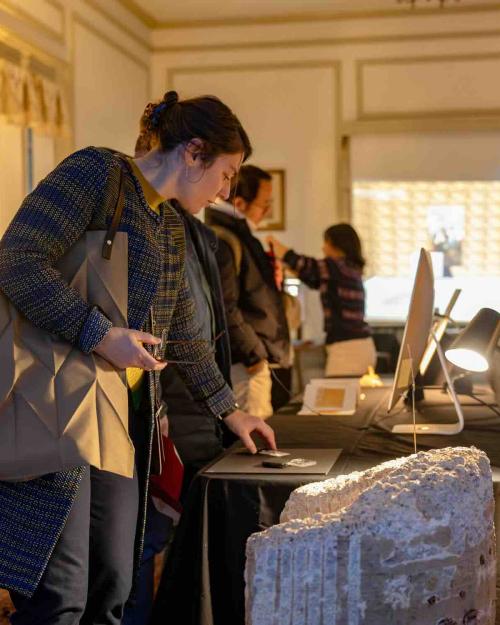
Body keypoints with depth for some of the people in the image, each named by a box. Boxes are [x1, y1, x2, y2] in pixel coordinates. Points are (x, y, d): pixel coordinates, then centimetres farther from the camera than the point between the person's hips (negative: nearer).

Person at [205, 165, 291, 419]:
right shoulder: (221, 242, -16)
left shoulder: (239, 236, 17)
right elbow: (225, 309, -21)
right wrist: (253, 354, -17)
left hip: (253, 359, 11)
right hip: (244, 363, -11)